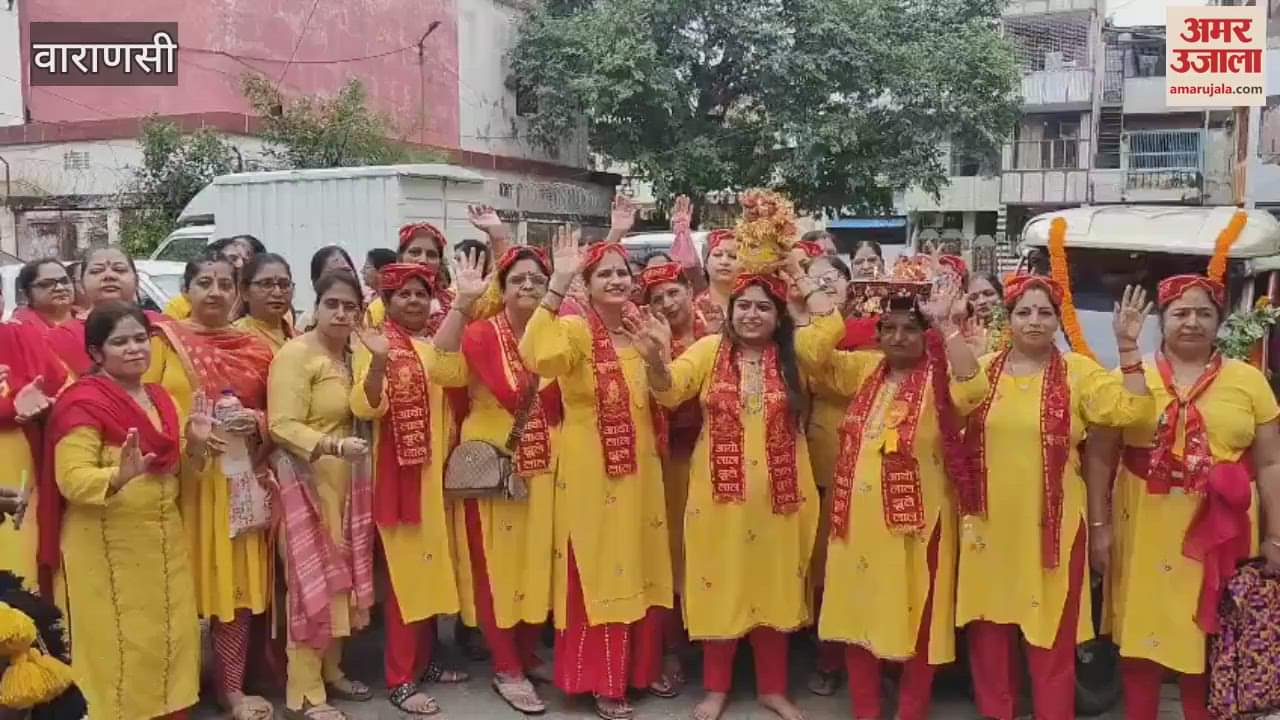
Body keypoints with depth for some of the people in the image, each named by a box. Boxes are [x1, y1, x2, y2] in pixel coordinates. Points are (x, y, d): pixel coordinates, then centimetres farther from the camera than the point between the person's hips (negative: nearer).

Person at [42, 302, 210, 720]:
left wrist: (195, 446, -1)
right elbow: (72, 481, -19)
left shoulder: (159, 397, 10)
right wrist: (120, 476, -36)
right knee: (121, 646, 1)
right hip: (107, 546, -7)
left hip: (163, 539, 7)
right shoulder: (82, 403, -12)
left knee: (171, 639, 12)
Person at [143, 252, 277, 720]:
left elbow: (274, 413, 16)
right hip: (180, 479, -3)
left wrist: (255, 422, -5)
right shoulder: (163, 339, 0)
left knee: (237, 582, 7)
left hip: (238, 482, 3)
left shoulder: (254, 349, 9)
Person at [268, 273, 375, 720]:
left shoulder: (353, 354, 10)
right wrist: (333, 445, -31)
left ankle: (330, 670, 28)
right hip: (307, 481, -7)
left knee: (341, 577, 13)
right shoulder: (295, 353, -12)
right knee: (312, 582, -4)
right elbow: (283, 426, -21)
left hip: (345, 482, 7)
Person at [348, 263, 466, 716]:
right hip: (400, 471, -6)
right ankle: (400, 679, 4)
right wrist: (378, 362, -35)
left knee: (433, 565, 12)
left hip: (439, 470, 6)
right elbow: (365, 409, -20)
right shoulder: (377, 343, -7)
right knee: (407, 569, -4)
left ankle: (425, 660, 26)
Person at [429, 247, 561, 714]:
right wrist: (462, 303, -31)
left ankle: (528, 655, 30)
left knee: (538, 562, 13)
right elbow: (442, 371, -25)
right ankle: (506, 670, 17)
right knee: (496, 566, 5)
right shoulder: (481, 335, -8)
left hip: (545, 471, 4)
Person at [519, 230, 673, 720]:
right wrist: (557, 286, -38)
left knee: (642, 565, 15)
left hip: (640, 467, 6)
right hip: (591, 469, -6)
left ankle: (643, 666, 32)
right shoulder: (575, 330, -12)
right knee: (597, 569, 3)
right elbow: (537, 357, -36)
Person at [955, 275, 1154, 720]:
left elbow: (1129, 411, -11)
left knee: (1051, 630, 7)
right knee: (988, 625, 12)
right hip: (989, 521, 2)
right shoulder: (983, 370, 5)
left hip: (1051, 524, -2)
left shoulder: (1078, 371, -1)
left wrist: (1128, 347, -18)